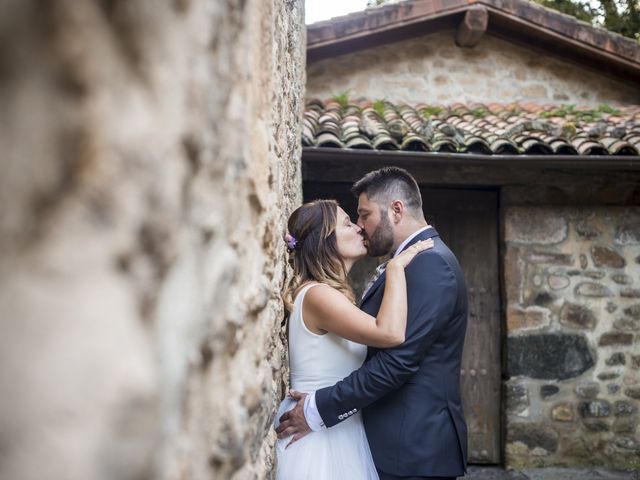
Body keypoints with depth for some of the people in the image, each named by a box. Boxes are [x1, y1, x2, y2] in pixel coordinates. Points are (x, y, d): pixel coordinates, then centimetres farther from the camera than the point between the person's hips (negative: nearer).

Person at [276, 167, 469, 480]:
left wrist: (319, 410, -18)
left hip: (414, 448, -9)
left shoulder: (429, 263, -16)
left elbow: (398, 361, -23)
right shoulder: (425, 259, 15)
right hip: (408, 442, 9)